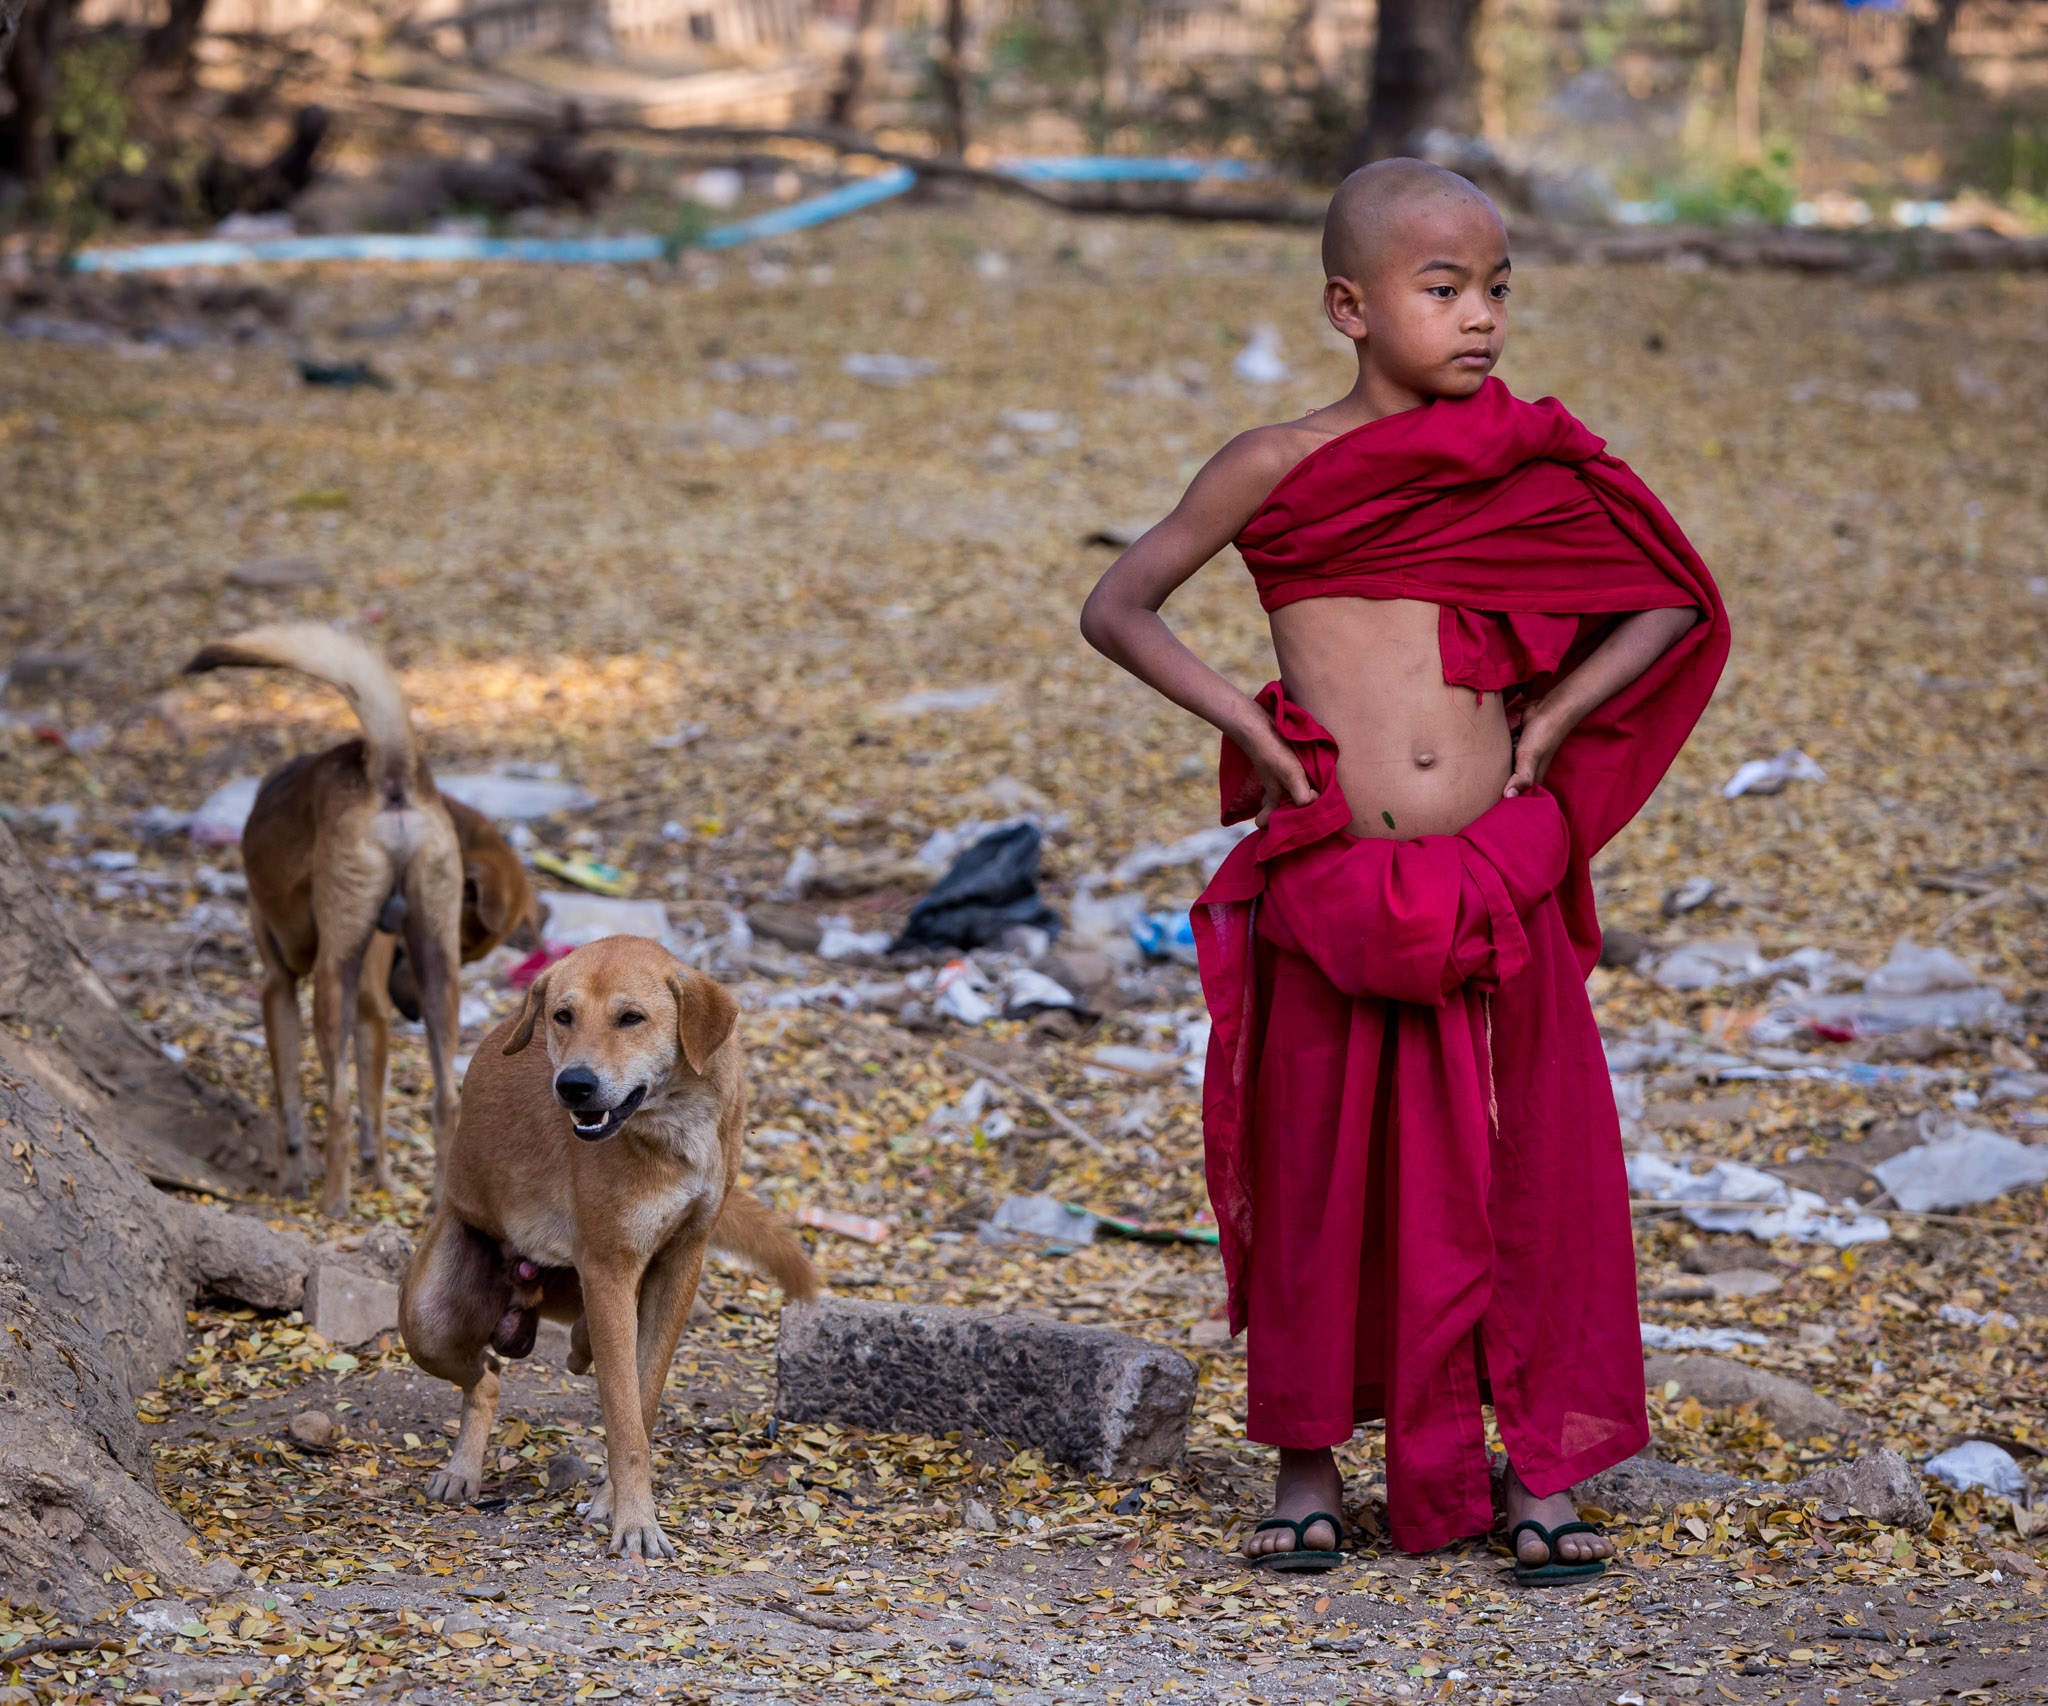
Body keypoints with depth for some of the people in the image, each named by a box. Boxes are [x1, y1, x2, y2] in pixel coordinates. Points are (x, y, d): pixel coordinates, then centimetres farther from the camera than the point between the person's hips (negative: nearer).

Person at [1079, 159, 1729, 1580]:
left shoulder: (1533, 464, 3)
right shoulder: (1279, 470, -1)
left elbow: (1671, 605, 11)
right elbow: (1117, 609, 4)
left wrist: (1555, 719, 0)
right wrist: (1246, 725, -6)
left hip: (1498, 887, 2)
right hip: (1326, 889, -1)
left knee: (1533, 1166, 3)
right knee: (1318, 1171, 7)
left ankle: (1538, 1469, 14)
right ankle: (1309, 1463, 20)